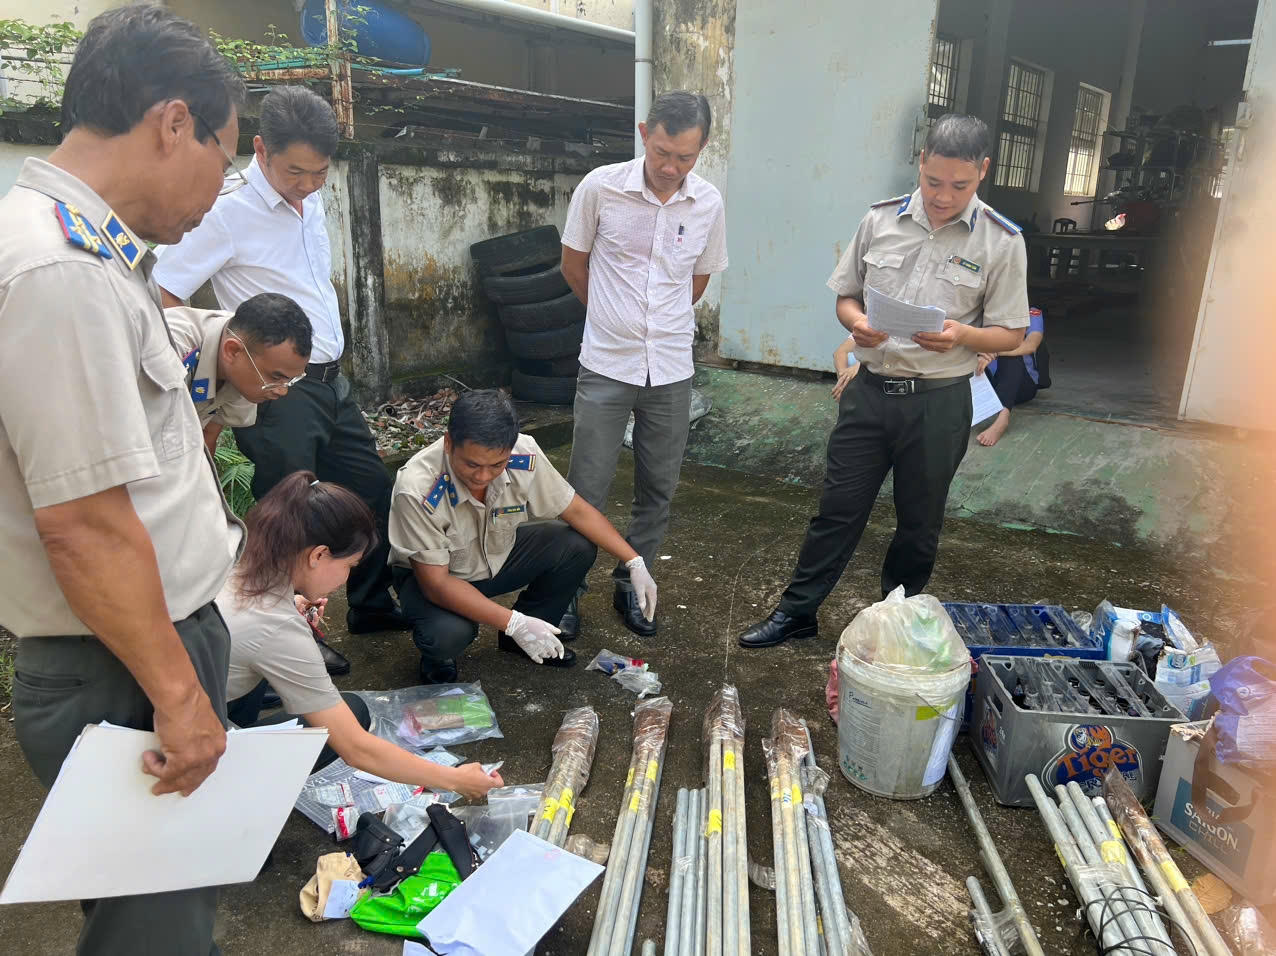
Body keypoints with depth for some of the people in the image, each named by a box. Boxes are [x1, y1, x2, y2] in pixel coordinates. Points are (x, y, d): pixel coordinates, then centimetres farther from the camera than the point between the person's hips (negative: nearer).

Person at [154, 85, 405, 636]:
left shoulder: (309, 199, 10)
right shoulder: (228, 209, -14)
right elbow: (160, 298, -15)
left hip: (332, 383, 8)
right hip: (279, 394, -8)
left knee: (373, 492, 16)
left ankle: (372, 607, 34)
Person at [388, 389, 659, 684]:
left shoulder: (524, 457, -25)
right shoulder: (417, 491, -36)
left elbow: (576, 510, -10)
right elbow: (436, 583, -31)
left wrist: (634, 562, -15)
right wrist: (513, 623, -37)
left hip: (499, 554, 5)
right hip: (432, 575, -4)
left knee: (578, 547, -16)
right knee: (447, 634, -36)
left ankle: (530, 636, 9)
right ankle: (437, 662, 4)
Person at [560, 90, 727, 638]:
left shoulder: (709, 204, -1)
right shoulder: (601, 187, -8)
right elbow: (573, 264, 6)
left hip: (671, 368, 3)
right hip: (606, 366, -2)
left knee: (658, 490, 11)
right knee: (587, 489, 3)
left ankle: (631, 584, 30)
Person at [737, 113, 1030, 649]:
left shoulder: (1002, 241, -5)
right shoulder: (881, 219, 2)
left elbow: (1010, 334, -1)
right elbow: (845, 295, 10)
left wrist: (962, 335, -21)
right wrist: (857, 322, -12)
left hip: (938, 403, -1)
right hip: (870, 391, 2)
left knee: (919, 524, 13)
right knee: (837, 509, 8)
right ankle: (796, 612, 22)